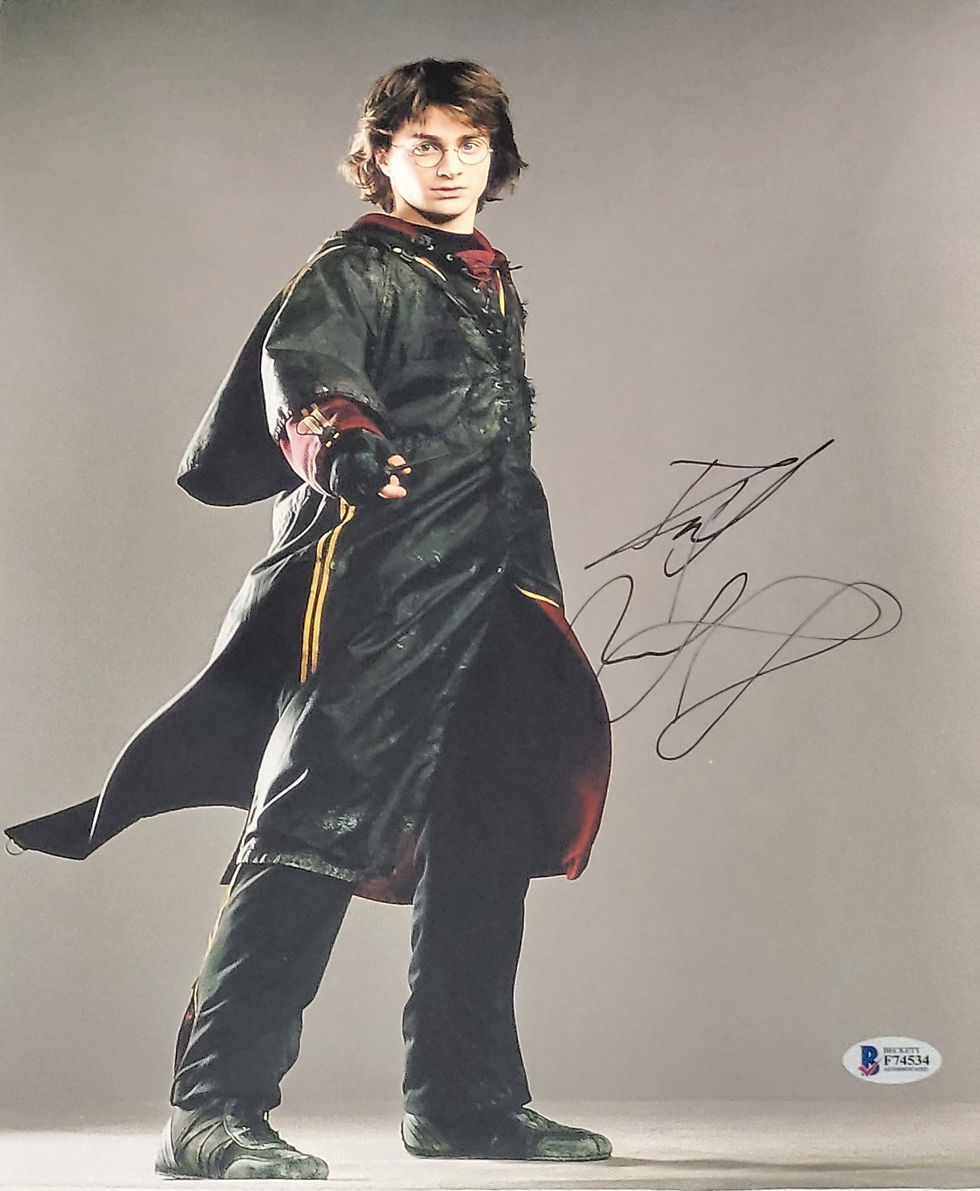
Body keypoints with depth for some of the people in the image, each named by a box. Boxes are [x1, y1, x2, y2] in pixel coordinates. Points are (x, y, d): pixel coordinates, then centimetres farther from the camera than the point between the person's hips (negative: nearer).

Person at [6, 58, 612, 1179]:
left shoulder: (495, 288, 25)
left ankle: (463, 1097, 20)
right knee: (317, 831, -11)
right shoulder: (353, 271, 2)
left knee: (486, 843, 8)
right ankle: (212, 1107, -4)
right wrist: (338, 437, -39)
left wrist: (537, 590, 24)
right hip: (372, 594, -8)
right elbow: (297, 365, -18)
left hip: (486, 603, 8)